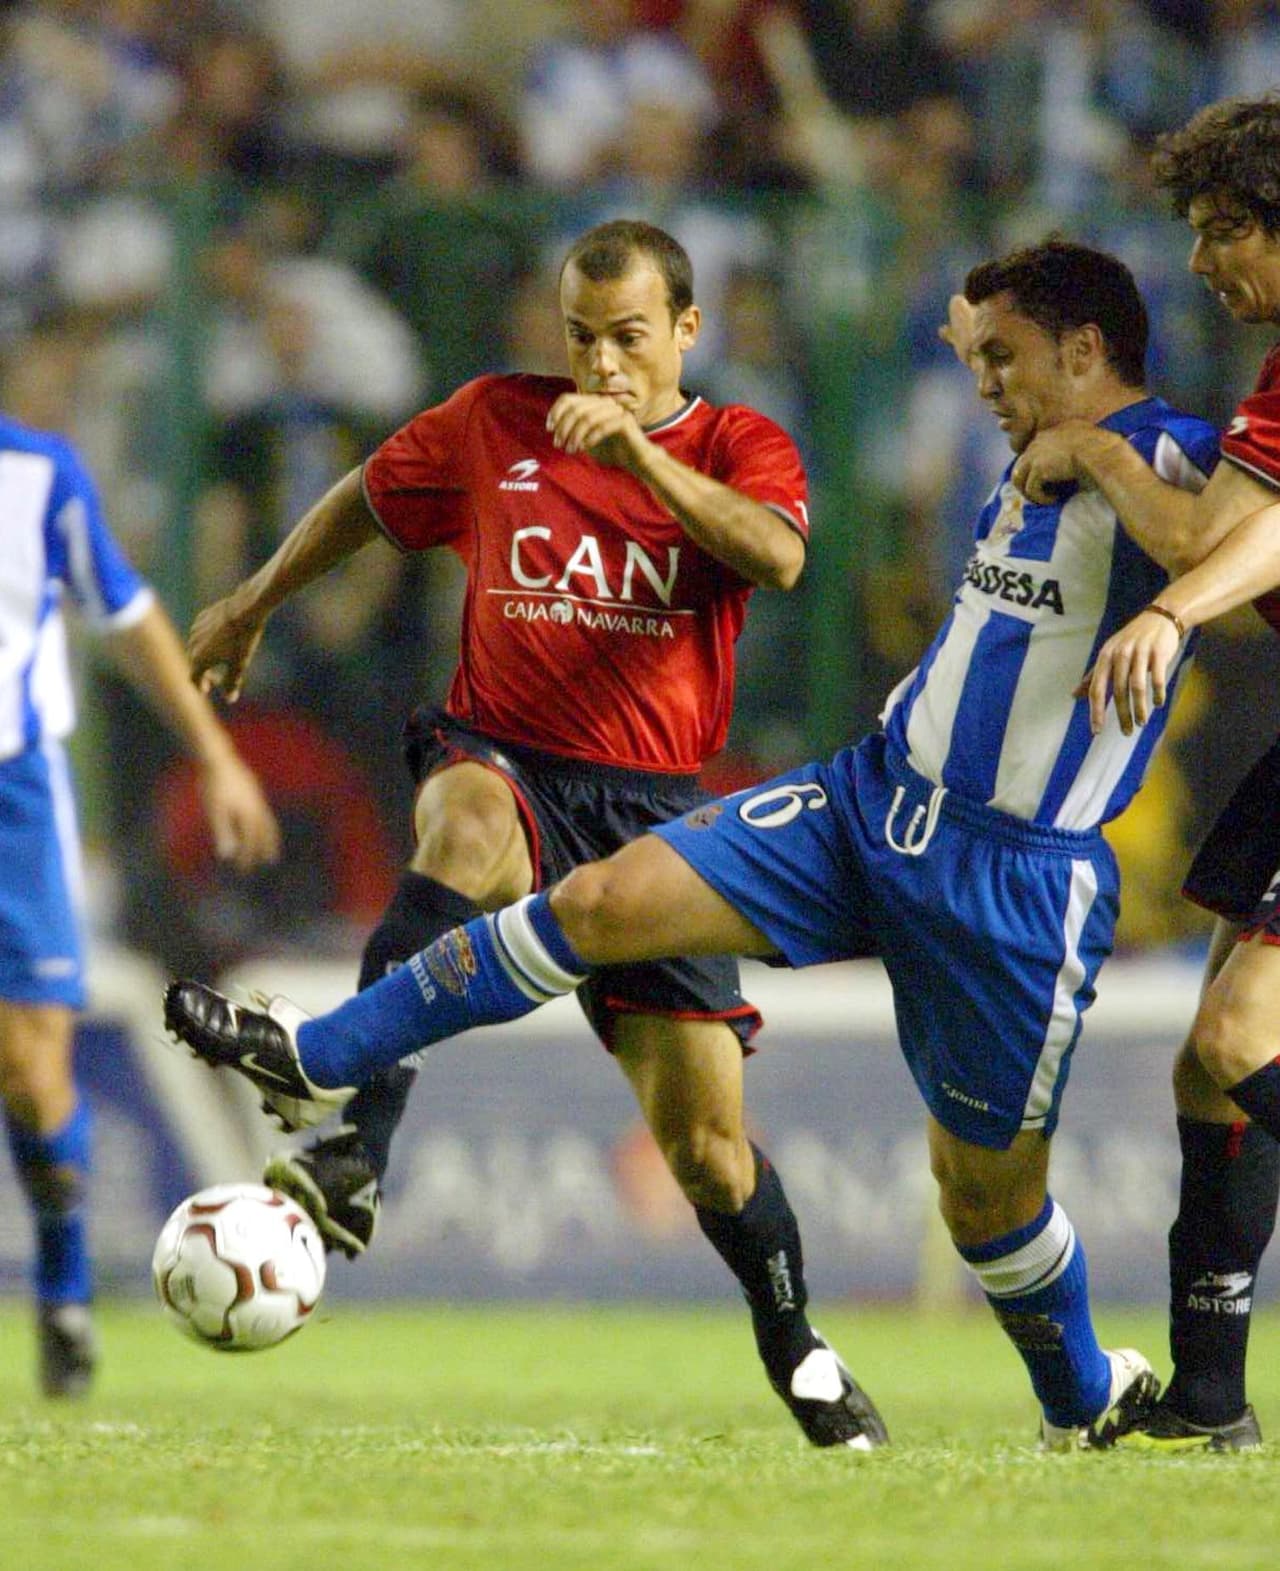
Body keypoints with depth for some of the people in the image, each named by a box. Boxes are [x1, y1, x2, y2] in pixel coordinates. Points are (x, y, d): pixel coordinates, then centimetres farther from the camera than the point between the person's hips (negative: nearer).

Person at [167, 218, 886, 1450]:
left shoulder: (739, 448, 3)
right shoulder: (494, 423, 7)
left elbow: (776, 559, -20)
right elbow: (366, 502, 26)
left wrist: (639, 452, -30)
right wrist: (253, 604, 35)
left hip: (651, 805, 0)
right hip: (500, 756, 0)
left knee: (704, 1137, -3)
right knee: (467, 827, -40)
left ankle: (795, 1348, 25)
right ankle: (354, 1157, -51)